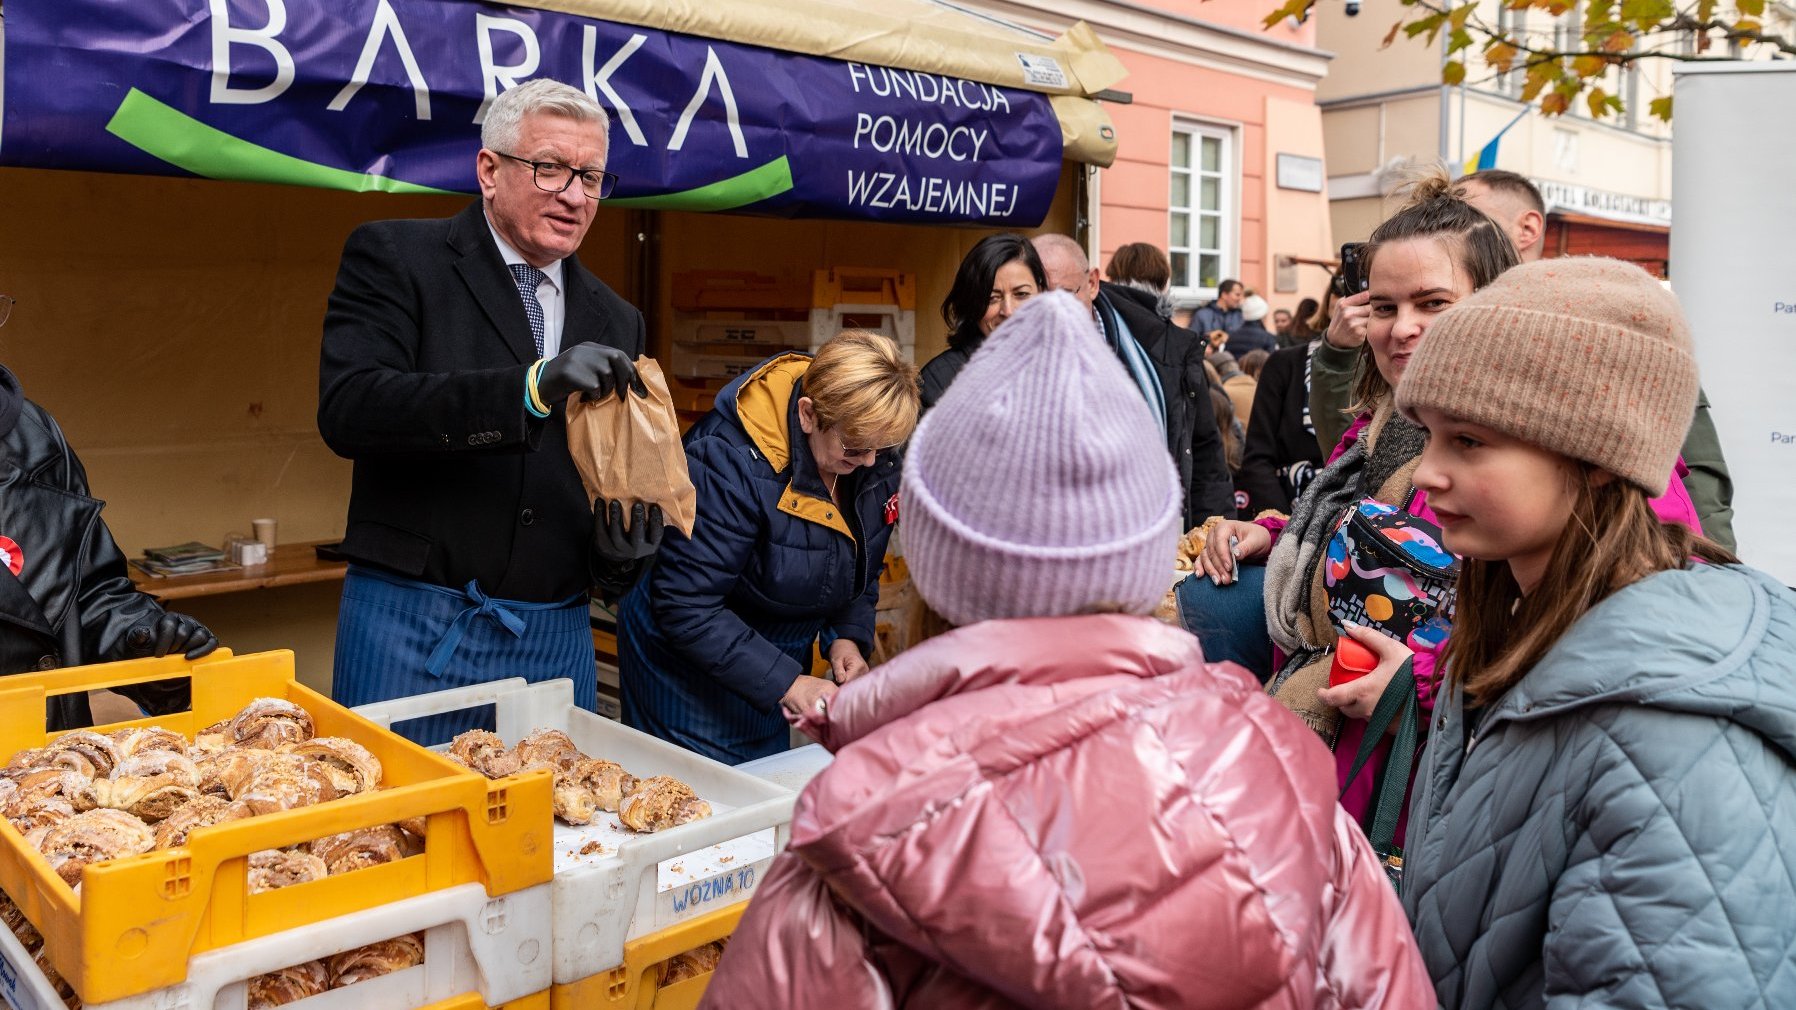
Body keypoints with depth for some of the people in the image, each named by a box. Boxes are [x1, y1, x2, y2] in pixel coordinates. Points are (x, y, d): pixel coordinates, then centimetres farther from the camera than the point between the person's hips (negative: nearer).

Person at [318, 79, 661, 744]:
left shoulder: (615, 322, 12)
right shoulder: (394, 258, -2)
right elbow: (347, 409, -18)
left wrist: (622, 546, -5)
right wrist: (531, 387, -28)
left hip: (557, 639, 4)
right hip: (414, 624, -4)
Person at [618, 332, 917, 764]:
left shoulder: (878, 461, -10)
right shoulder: (733, 461, -30)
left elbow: (863, 570, 8)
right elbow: (685, 606, -29)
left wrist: (848, 636, -10)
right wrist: (785, 682, -30)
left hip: (780, 648, 6)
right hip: (688, 658, -6)